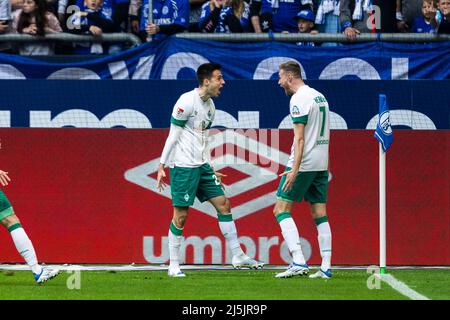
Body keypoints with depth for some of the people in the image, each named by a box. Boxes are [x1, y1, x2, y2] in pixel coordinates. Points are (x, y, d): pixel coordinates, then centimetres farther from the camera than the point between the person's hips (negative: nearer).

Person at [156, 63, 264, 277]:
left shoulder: (209, 105, 13)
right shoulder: (187, 101, -12)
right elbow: (173, 136, -11)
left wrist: (210, 169, 23)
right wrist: (162, 166, -11)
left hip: (202, 165, 8)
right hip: (183, 166, -8)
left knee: (223, 204, 4)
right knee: (181, 215, -6)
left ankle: (238, 257, 9)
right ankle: (173, 266, 2)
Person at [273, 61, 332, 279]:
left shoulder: (298, 99, -12)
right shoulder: (319, 96, 16)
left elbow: (299, 138, -19)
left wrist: (294, 169, -23)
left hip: (304, 163, -8)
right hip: (322, 163, 8)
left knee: (281, 209, -4)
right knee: (320, 214, 7)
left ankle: (299, 261, -16)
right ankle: (326, 267, 1)